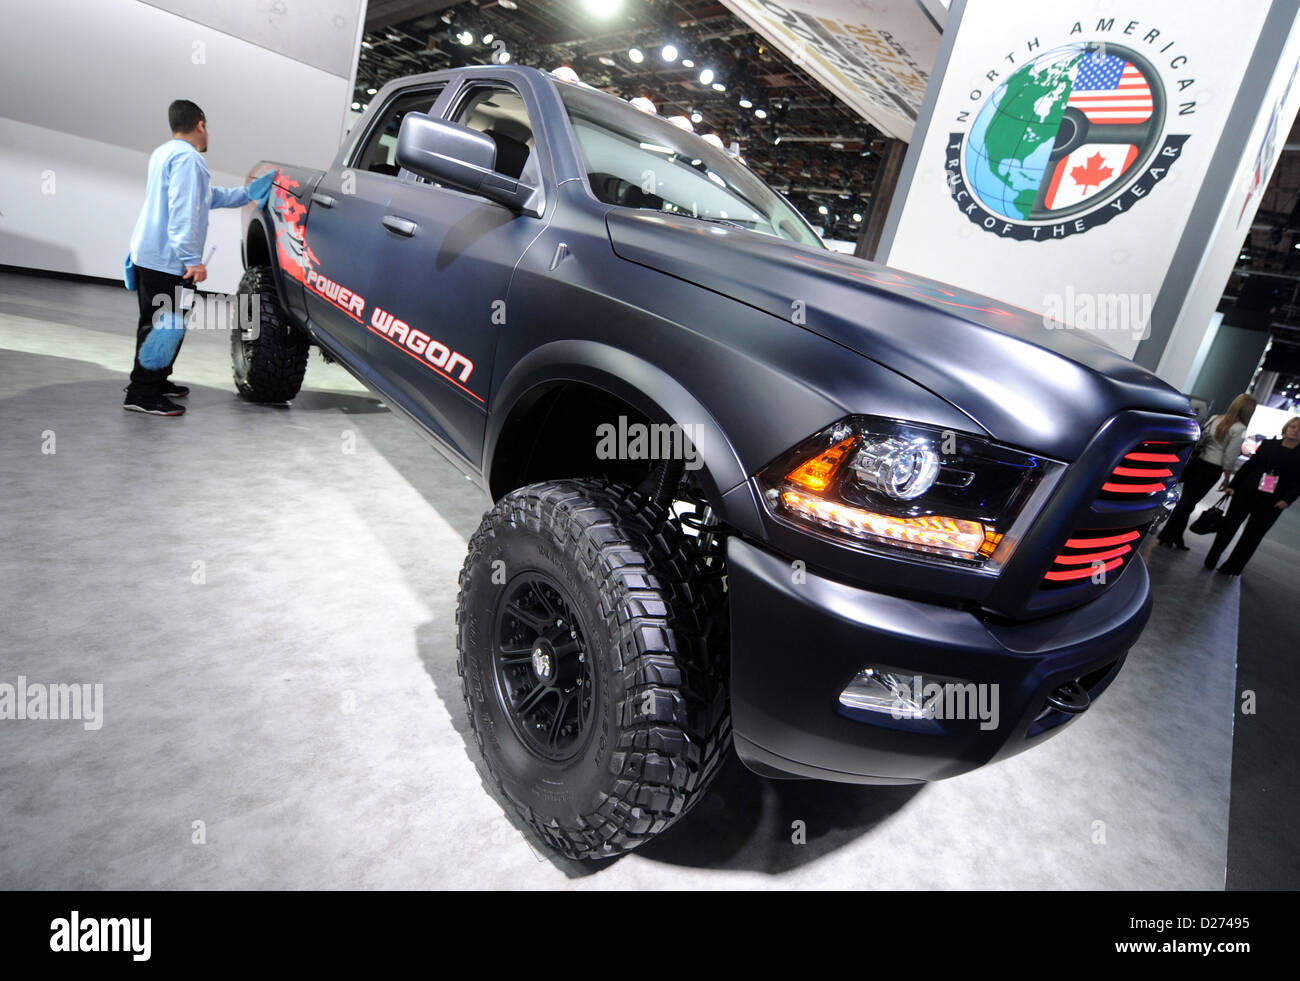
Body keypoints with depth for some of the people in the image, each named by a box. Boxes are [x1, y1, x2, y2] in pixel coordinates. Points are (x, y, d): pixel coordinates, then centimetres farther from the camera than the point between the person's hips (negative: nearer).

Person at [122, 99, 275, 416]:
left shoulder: (164, 153, 22)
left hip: (148, 255, 11)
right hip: (167, 260, -11)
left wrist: (247, 193, 36)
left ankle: (155, 382, 28)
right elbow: (183, 210, -22)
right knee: (166, 325, -9)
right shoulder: (187, 157, -11)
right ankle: (143, 395, -7)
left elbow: (208, 196, 29)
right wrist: (193, 258, -25)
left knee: (157, 324, 18)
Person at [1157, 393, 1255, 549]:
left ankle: (1175, 538, 14)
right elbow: (1230, 457, -11)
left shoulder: (1215, 419, 7)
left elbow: (1201, 438, 12)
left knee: (1186, 499, 10)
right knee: (1189, 502, 1)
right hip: (1212, 469, -5)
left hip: (1196, 461, 5)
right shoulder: (1239, 429, -11)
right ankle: (1167, 536, 4)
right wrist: (1227, 479, -3)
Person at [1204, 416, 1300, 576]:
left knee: (1252, 536, 7)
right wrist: (1233, 485, 1)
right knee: (1229, 525, 2)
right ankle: (1211, 560, 15)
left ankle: (1233, 568, 18)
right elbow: (1249, 465, 7)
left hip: (1271, 503, -1)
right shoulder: (1268, 444, 5)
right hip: (1247, 494, 1)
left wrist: (1287, 500, -15)